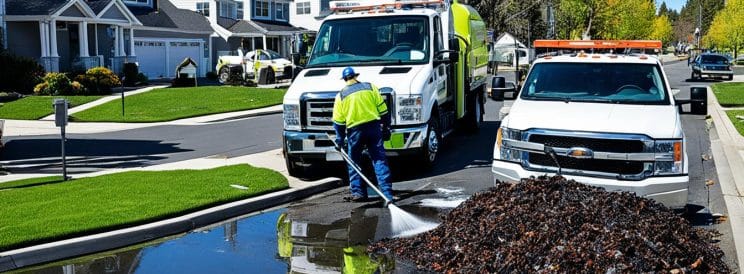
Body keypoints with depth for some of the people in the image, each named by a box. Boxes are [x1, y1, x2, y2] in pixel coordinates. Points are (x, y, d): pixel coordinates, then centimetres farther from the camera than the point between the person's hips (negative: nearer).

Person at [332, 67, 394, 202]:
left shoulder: (341, 95, 5)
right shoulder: (370, 87, 6)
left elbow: (338, 121, 4)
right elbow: (383, 110, 4)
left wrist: (340, 139, 10)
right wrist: (386, 128, 11)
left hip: (355, 130, -1)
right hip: (374, 127, 1)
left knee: (354, 162, 15)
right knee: (379, 160, 1)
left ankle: (358, 192, 12)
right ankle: (387, 192, -5)